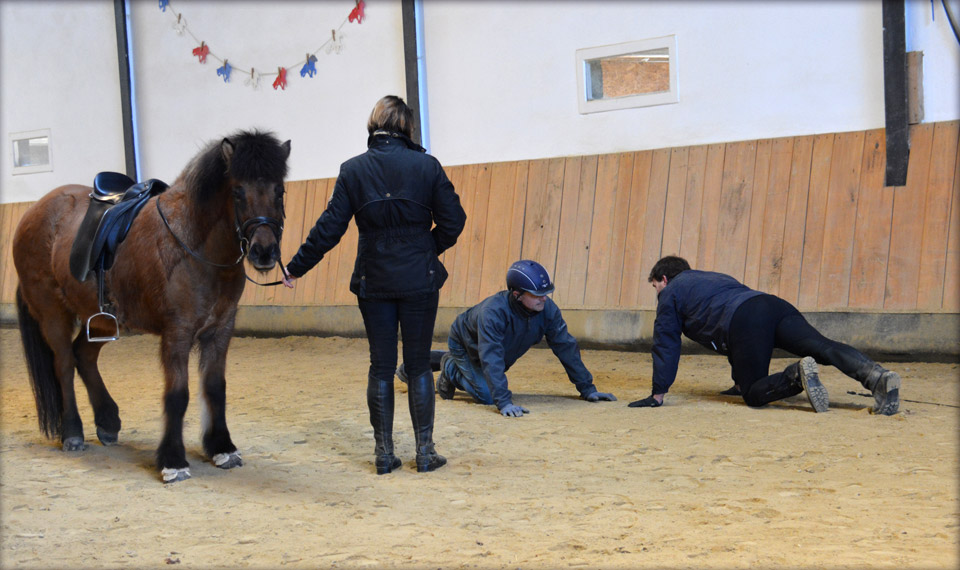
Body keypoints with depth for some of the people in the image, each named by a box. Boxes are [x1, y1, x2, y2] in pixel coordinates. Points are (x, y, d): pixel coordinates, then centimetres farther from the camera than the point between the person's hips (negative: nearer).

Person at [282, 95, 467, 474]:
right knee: (419, 365, 7)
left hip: (373, 283, 1)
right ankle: (425, 451, 10)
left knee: (381, 366, 9)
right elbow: (452, 222, -3)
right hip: (419, 281, -1)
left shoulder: (353, 170, -3)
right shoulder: (427, 166, -4)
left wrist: (296, 268, 6)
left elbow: (329, 228, -3)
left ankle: (384, 452, 13)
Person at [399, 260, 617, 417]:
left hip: (503, 351, 6)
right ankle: (451, 370, 6)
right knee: (487, 394, -20)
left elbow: (566, 347, -20)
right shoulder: (493, 311, -44)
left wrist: (587, 389, -18)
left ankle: (450, 363, 42)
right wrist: (504, 402, -55)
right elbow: (491, 358, -47)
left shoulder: (547, 309, -28)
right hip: (464, 345, -6)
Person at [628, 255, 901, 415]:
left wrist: (658, 395, 22)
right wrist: (742, 377, 57)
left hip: (743, 321, -6)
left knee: (753, 394, -1)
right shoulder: (713, 277, 45)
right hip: (773, 304, 6)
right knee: (823, 347, -14)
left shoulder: (670, 292, 24)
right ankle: (877, 375, -38)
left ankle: (796, 375, -29)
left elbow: (666, 344, 19)